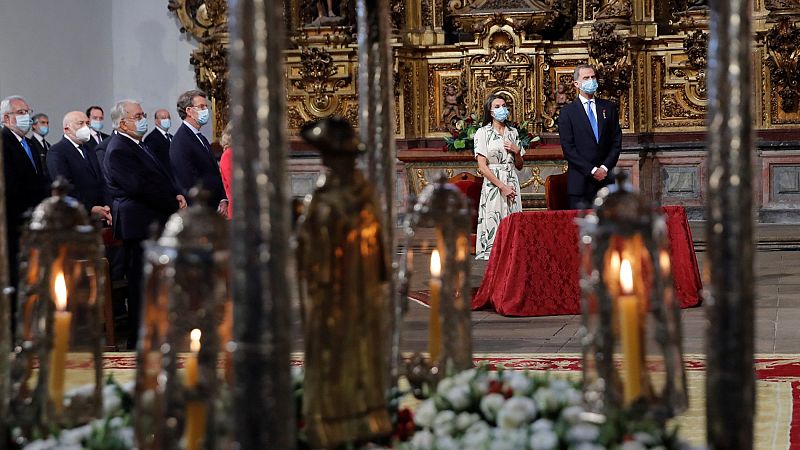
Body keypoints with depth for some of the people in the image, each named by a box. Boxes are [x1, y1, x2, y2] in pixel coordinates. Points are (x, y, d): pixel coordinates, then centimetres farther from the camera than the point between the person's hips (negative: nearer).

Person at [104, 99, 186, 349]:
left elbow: (160, 178, 22)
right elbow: (141, 186, -21)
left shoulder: (136, 146, 18)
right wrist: (174, 204, -13)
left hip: (154, 223, 10)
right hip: (140, 224, -10)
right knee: (141, 283, -5)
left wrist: (176, 195, 2)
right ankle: (139, 341, 0)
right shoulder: (118, 150, -14)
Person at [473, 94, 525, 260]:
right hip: (493, 184, -4)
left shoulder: (513, 132, 13)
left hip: (512, 184, 4)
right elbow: (482, 167, -8)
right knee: (493, 224, -8)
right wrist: (502, 186, -13)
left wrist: (517, 151, -2)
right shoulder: (483, 133, -1)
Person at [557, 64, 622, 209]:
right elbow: (568, 148, -5)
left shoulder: (609, 108, 12)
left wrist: (605, 168, -6)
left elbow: (617, 142, 9)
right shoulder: (567, 111, 2)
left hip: (607, 178, 3)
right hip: (580, 183, -3)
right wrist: (592, 170, -11)